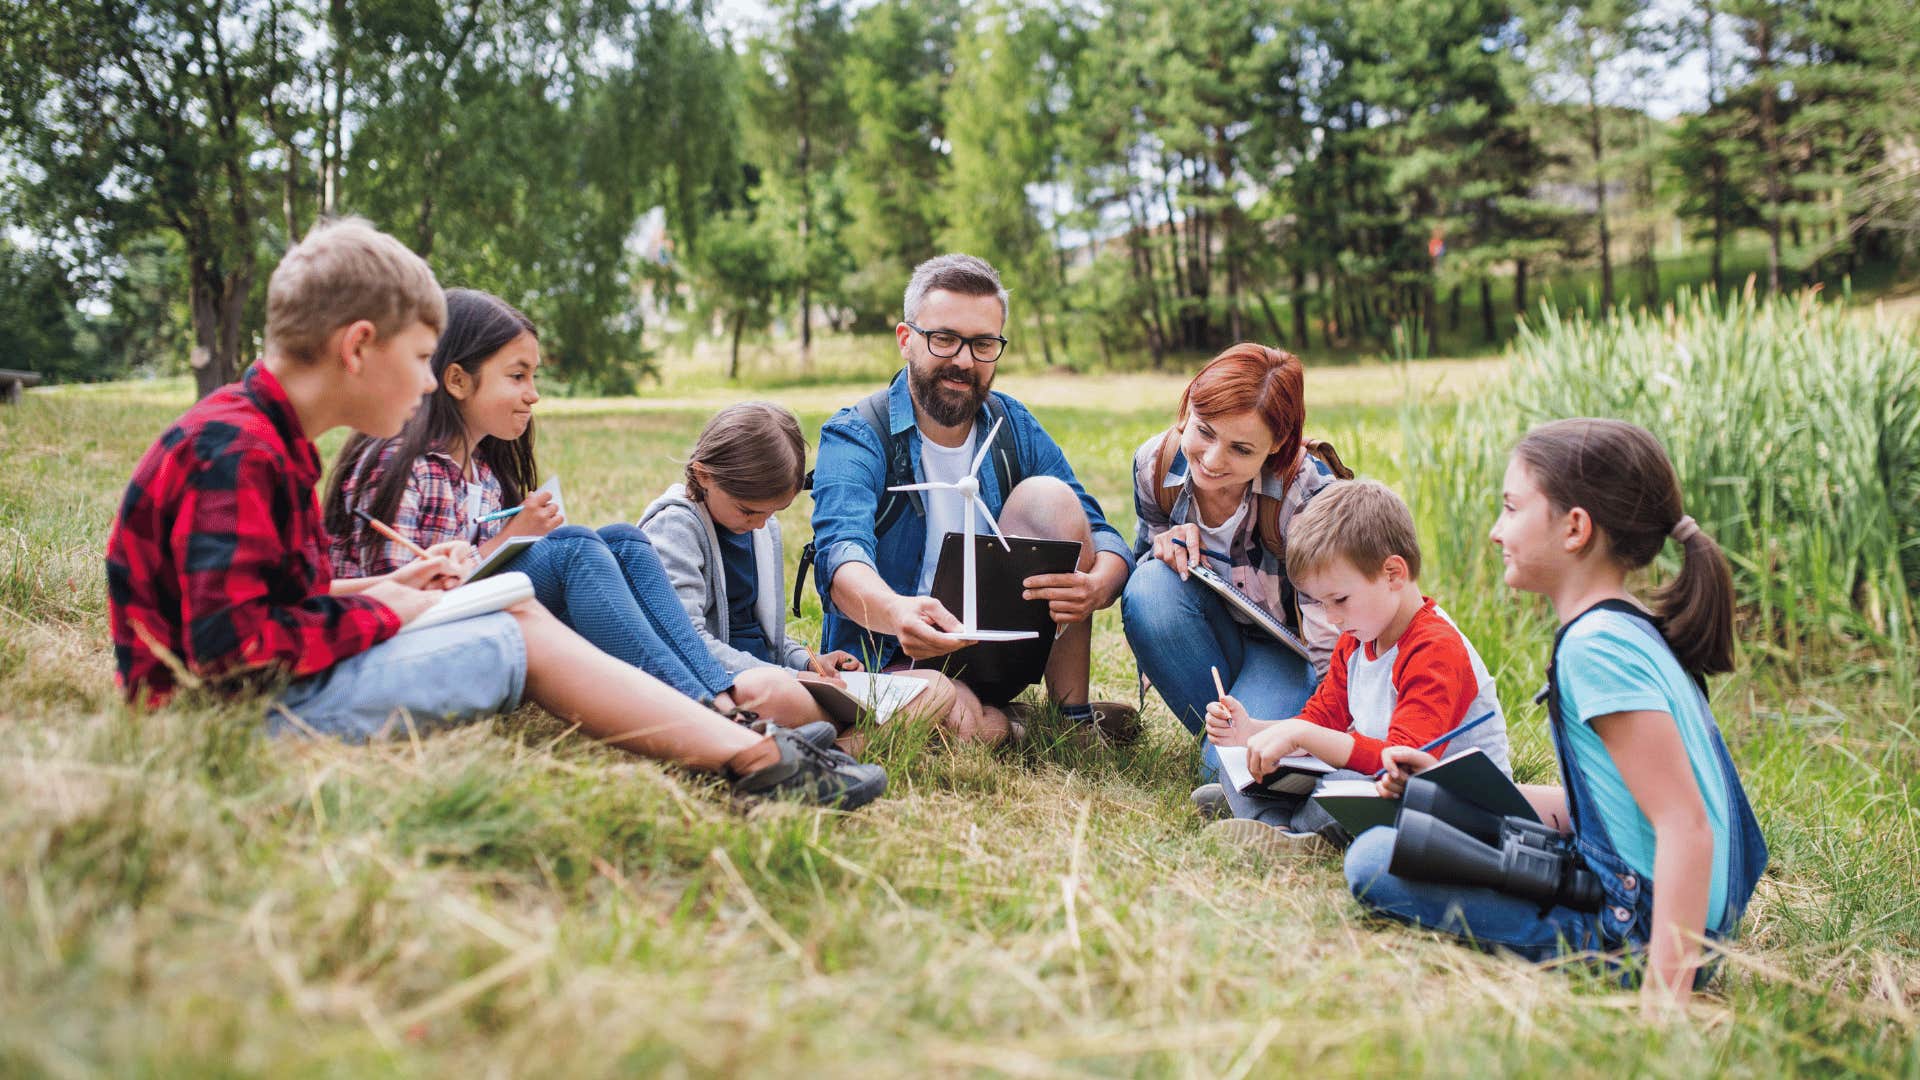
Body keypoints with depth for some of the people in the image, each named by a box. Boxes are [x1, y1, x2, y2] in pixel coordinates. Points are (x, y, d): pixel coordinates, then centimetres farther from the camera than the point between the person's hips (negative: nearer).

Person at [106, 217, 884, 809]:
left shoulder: (263, 439, 13)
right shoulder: (235, 451, -21)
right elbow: (232, 647, -27)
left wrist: (380, 589, 4)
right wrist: (380, 612, -14)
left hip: (283, 686, 10)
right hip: (246, 717, -10)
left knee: (519, 613, 2)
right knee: (525, 636, -11)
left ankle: (749, 749, -4)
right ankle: (752, 759, -8)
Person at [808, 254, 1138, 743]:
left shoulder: (1015, 428, 3)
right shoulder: (855, 437, -11)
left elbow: (1106, 538, -5)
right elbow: (843, 551, -30)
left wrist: (1096, 587, -32)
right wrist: (897, 612, -55)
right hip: (892, 660, -4)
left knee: (1048, 496, -17)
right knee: (965, 723, -39)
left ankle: (1074, 711, -8)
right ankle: (1011, 721, -1)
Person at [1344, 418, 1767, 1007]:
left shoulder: (1595, 645, -21)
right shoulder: (1633, 630, 10)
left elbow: (1686, 825, -26)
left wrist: (1663, 995, -29)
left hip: (1636, 929, -10)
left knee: (1375, 859, -18)